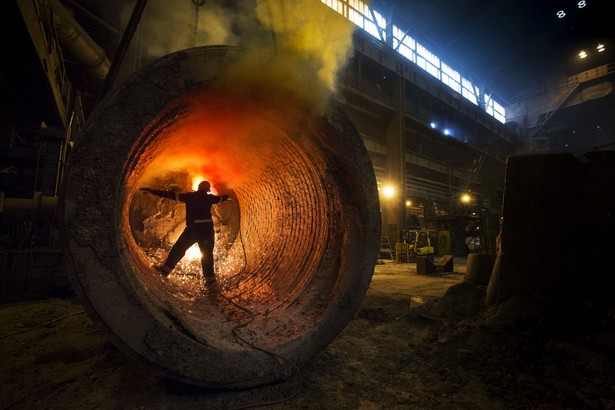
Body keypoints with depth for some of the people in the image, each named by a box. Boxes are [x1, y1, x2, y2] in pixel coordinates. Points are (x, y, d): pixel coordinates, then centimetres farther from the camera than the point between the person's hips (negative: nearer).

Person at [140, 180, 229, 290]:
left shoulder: (189, 196, 3)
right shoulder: (209, 197, 8)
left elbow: (172, 195, 1)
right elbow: (221, 198, 27)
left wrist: (152, 191, 5)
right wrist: (227, 195, 50)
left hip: (192, 229, -1)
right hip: (207, 229, 2)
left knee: (178, 249, 17)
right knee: (207, 255, 7)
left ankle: (165, 269, 21)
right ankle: (211, 281, 6)